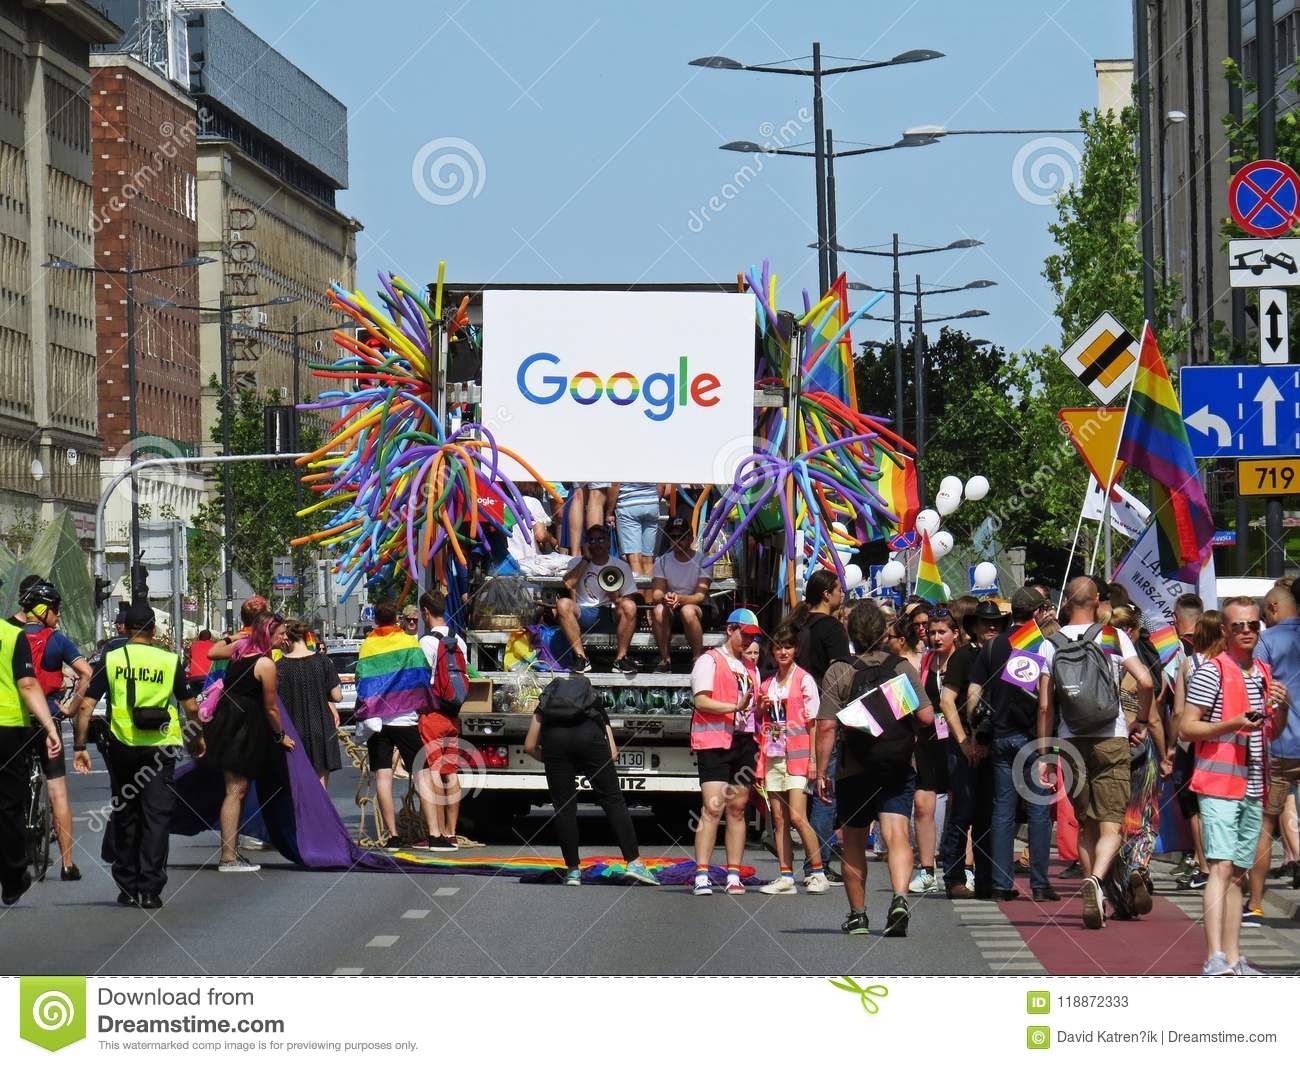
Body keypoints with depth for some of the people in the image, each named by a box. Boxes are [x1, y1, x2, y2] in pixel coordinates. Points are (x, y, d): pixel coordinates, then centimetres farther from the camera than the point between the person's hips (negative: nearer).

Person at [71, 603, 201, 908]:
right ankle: (150, 891, -2)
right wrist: (197, 739, 21)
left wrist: (79, 747, 3)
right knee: (156, 818, 2)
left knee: (124, 817, 15)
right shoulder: (169, 661, -1)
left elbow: (86, 706, -3)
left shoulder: (110, 660, 0)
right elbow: (191, 707, 4)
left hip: (122, 747, 1)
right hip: (160, 749, -1)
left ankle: (127, 888, 19)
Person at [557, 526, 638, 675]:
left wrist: (615, 597, -17)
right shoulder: (577, 562, 11)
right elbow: (568, 584, -10)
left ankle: (620, 658, -24)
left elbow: (629, 599, 5)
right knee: (563, 604, -30)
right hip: (583, 615, 1)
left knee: (629, 606, -32)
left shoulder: (621, 566, 10)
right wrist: (586, 559, -4)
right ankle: (581, 657, -28)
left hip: (610, 614, -1)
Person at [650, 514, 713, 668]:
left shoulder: (702, 561, -5)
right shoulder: (662, 561, 3)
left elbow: (700, 596, -15)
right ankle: (665, 660, -21)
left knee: (688, 610, -37)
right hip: (672, 615, 2)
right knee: (659, 609, -32)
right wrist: (665, 598, -33)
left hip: (699, 611, -2)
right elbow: (656, 595, -8)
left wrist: (679, 598, -36)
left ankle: (698, 659, -23)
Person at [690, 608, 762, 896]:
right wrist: (736, 707, -21)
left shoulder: (750, 669, 23)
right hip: (714, 741, -7)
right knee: (712, 808, -13)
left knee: (738, 808, 4)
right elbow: (701, 701, -11)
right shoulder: (709, 661, 0)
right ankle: (702, 875, -15)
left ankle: (733, 875, 6)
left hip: (744, 742, 7)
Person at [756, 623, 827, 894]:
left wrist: (813, 759, -10)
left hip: (797, 756, -6)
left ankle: (818, 874, -7)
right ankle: (786, 877, 2)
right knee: (779, 819, 2)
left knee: (797, 817, -14)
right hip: (772, 755, 6)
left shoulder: (804, 680, 0)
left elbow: (813, 722, -3)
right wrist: (760, 709, 2)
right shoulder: (767, 685, 16)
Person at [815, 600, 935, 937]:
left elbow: (827, 726, -10)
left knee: (854, 844, 13)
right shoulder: (903, 669, 0)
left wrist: (821, 771, -5)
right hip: (898, 769, 1)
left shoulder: (838, 672, -5)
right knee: (897, 834, -8)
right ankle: (900, 898, -32)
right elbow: (926, 716, -4)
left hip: (854, 770, -1)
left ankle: (857, 915, 20)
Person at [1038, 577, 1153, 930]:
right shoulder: (1114, 637, -1)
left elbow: (1045, 705, 0)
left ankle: (1096, 900, 14)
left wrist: (1045, 755, 5)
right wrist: (1143, 719, 7)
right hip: (1111, 739, -2)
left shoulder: (1051, 644, 2)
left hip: (1072, 741, 2)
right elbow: (1145, 681, -11)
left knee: (1086, 824, 15)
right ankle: (1095, 878, -30)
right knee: (1110, 827, -4)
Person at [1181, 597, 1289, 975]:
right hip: (1219, 784, -7)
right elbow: (1187, 727, -10)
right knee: (1222, 867, -16)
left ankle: (1233, 958, 11)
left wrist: (1282, 707, 3)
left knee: (1238, 873, 9)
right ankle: (1214, 958, -23)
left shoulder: (1264, 674, 16)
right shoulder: (1212, 672, -7)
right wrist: (1234, 724, -21)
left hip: (1253, 788, 7)